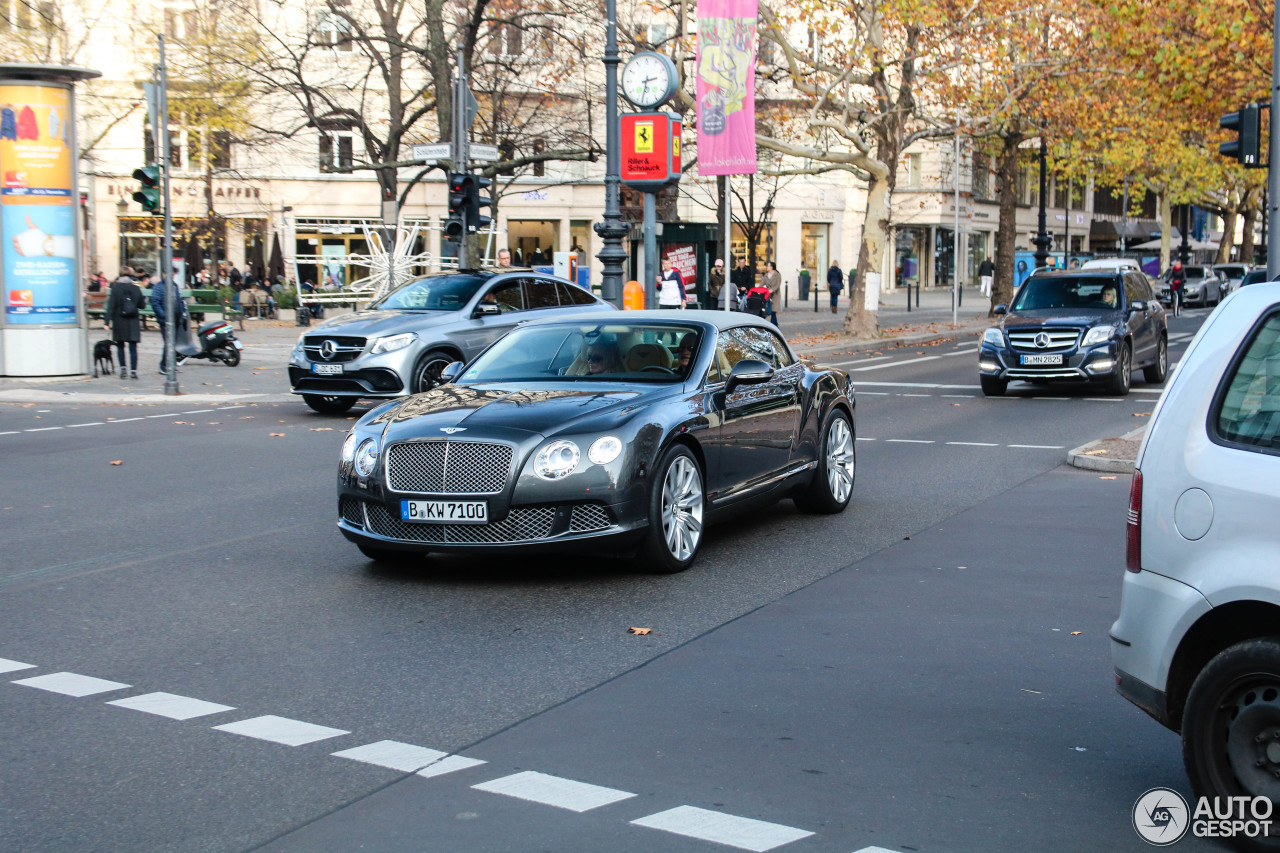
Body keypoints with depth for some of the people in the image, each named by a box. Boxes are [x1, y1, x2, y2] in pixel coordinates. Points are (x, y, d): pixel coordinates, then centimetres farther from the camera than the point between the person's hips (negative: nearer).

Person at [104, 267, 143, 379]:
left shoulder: (115, 288, -5)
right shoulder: (136, 288, -1)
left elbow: (111, 306, -9)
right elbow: (141, 305, 6)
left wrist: (107, 321, -10)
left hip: (119, 322, -1)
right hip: (133, 323, 1)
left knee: (120, 345, 14)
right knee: (133, 347, 2)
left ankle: (122, 367, 4)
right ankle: (133, 371, -3)